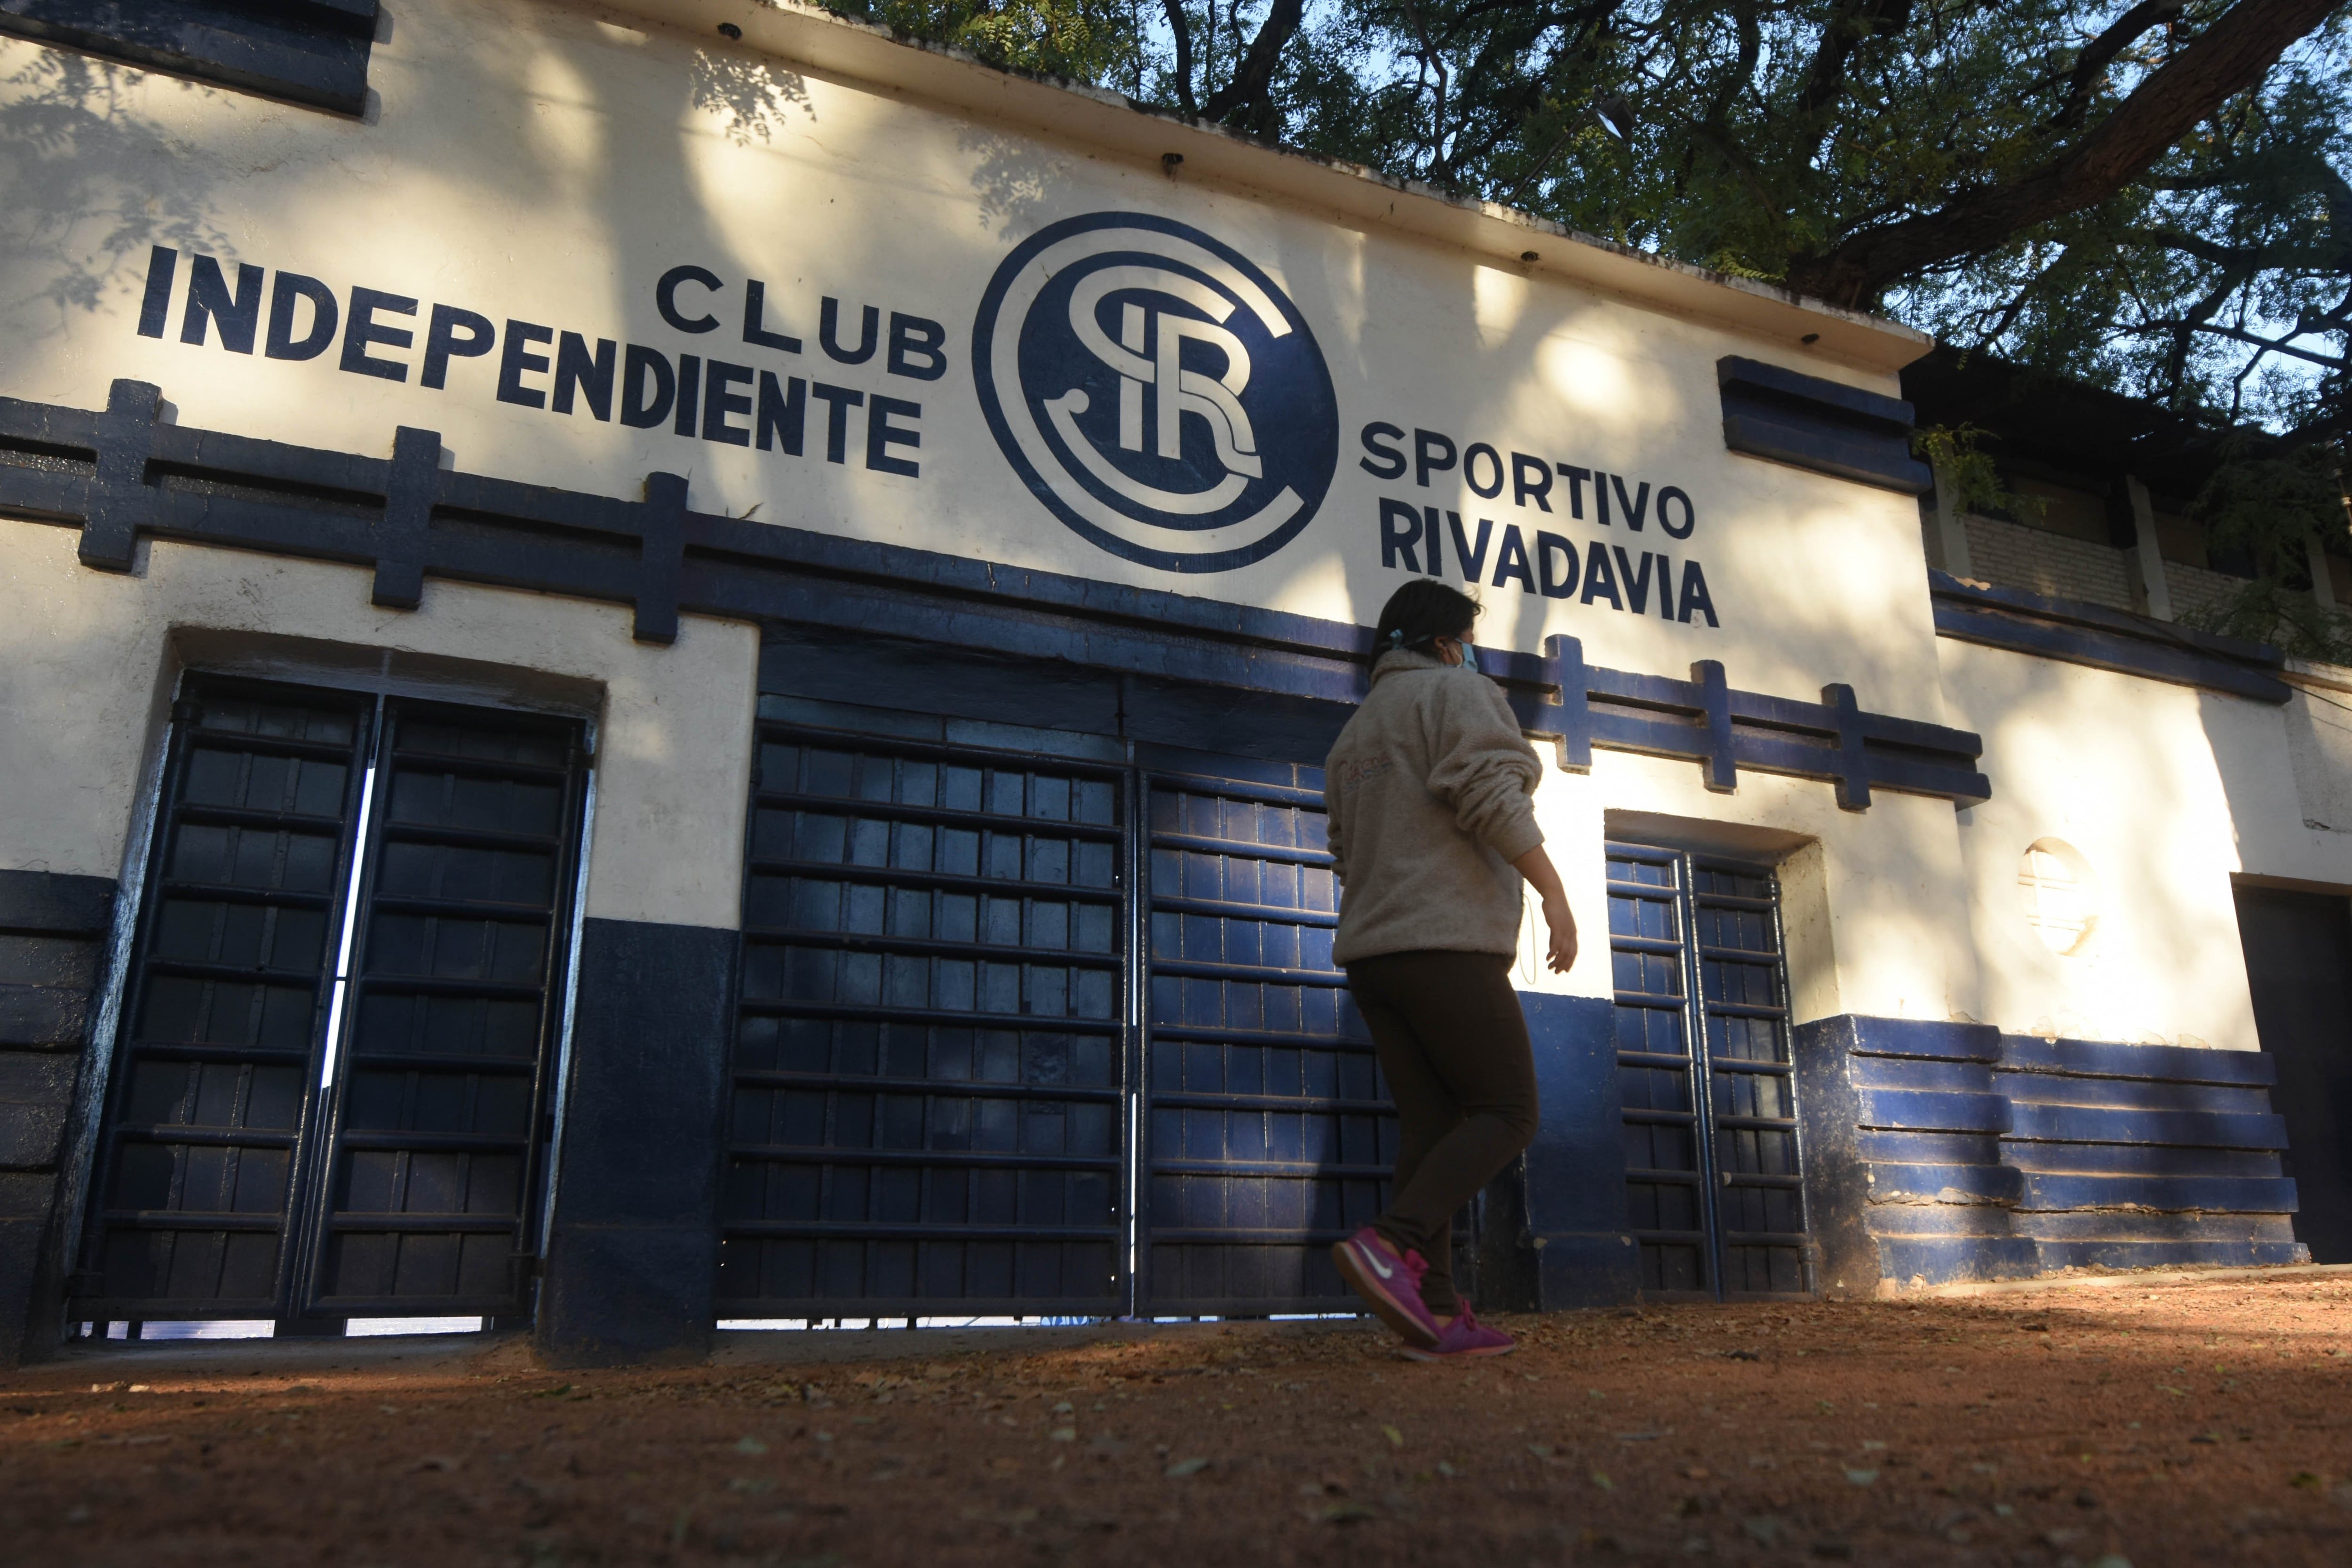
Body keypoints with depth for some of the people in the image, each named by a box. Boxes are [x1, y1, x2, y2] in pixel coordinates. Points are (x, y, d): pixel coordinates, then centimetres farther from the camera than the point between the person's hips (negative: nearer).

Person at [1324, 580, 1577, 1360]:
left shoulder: (1355, 731, 26)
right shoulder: (1456, 691, 1)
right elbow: (1489, 789, -16)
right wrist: (1553, 888, -15)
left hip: (1372, 952, 8)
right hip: (1447, 944, -8)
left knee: (1430, 1124, 4)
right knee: (1507, 1111, -4)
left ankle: (1435, 1313, -3)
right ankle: (1391, 1244, -22)